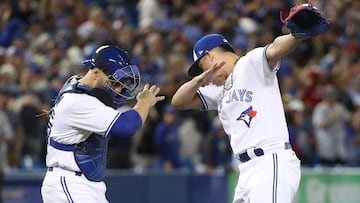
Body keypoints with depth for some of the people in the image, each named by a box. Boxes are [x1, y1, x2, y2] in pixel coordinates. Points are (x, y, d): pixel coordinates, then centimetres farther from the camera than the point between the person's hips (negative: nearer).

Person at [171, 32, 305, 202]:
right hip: (248, 170, 10)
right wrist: (198, 81, 1)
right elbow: (178, 102, 21)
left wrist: (298, 35, -43)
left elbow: (276, 49, -21)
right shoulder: (221, 89, 26)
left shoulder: (252, 63, 0)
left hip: (272, 163, -10)